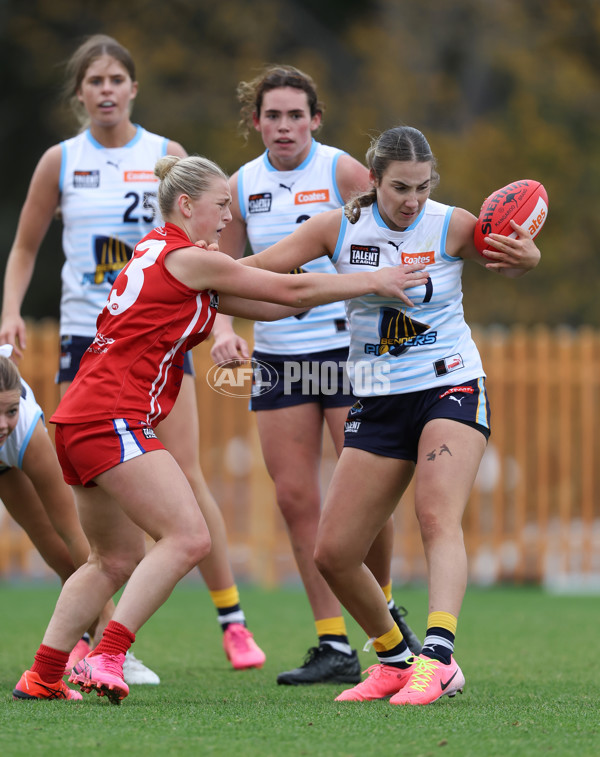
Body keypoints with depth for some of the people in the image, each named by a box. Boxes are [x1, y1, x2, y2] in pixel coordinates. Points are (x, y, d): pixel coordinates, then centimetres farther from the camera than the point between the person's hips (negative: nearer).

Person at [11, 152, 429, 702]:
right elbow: (290, 291, -3)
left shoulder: (157, 251, 19)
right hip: (111, 417, -10)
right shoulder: (187, 259, -9)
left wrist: (340, 289, 18)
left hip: (80, 421, 10)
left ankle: (42, 678, 16)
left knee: (117, 560, 17)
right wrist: (373, 281, 7)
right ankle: (106, 658, -21)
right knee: (189, 538, -16)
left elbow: (269, 303, 21)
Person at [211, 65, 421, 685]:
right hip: (277, 355, 4)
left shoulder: (343, 171, -6)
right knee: (295, 497, -2)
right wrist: (223, 330, -4)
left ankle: (383, 607, 21)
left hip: (349, 348, -4)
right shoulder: (241, 186, 5)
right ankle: (334, 645, 4)